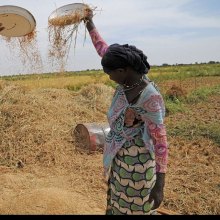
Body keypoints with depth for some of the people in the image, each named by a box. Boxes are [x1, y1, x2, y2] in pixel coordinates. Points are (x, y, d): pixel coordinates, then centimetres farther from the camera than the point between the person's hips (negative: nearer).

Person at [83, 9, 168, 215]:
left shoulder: (150, 97, -27)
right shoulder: (128, 78, -6)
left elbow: (160, 141, -25)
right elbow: (103, 49, 8)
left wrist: (159, 185, -24)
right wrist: (90, 23, 17)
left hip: (136, 160, -7)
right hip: (117, 156, 8)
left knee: (136, 207, 12)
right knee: (119, 203, 24)